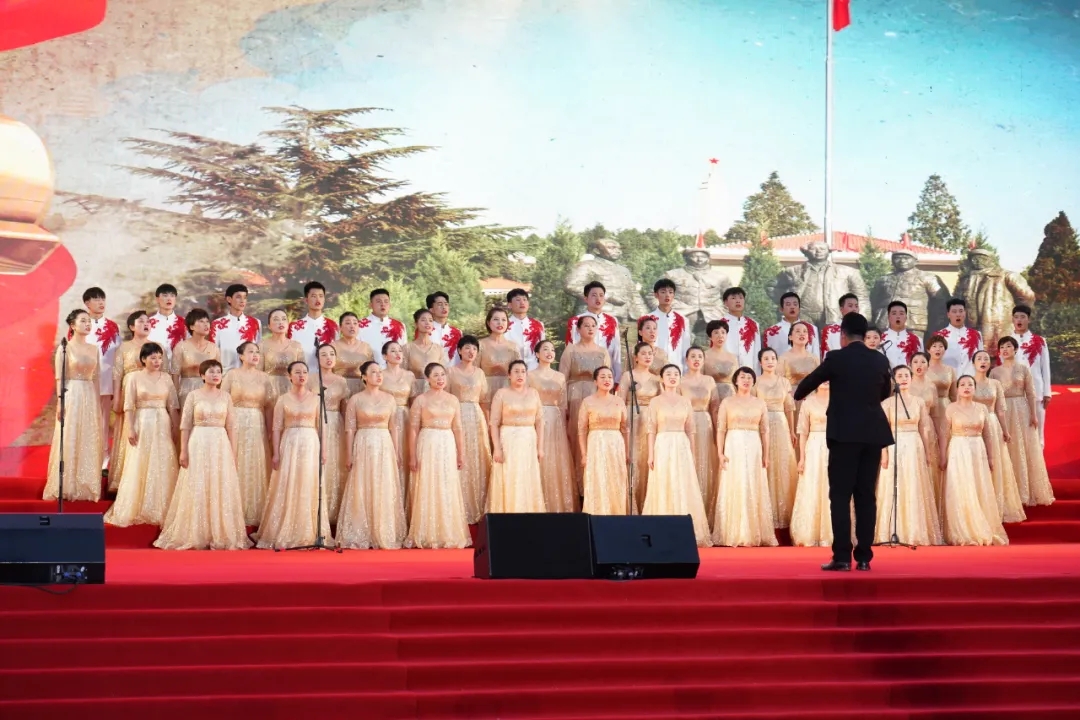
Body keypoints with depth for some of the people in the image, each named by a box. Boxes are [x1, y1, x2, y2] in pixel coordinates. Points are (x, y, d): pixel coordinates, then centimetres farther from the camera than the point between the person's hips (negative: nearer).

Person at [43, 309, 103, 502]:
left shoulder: (94, 349, 11)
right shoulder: (64, 348, -4)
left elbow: (97, 378, 13)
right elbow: (59, 378, -6)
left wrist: (98, 402, 10)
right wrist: (60, 402, -12)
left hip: (90, 398, 5)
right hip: (71, 396, -5)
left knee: (89, 443, 6)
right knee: (69, 441, -2)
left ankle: (86, 487, 12)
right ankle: (67, 487, 4)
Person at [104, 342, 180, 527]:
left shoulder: (167, 378, 7)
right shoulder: (134, 378, -1)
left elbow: (173, 407, 8)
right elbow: (129, 406, -4)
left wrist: (176, 429, 3)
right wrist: (131, 429, -12)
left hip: (162, 426, 3)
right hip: (142, 425, -3)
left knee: (162, 468, 2)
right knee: (140, 467, 1)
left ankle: (160, 511, 10)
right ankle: (137, 511, 8)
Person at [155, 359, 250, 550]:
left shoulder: (225, 397, 8)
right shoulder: (193, 395, 1)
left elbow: (231, 426, 8)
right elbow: (185, 425, 0)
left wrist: (233, 452, 3)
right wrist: (183, 450, -7)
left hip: (221, 445, 2)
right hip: (198, 445, -2)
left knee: (221, 491, 2)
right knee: (197, 491, 0)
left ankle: (221, 536, 8)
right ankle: (197, 536, 6)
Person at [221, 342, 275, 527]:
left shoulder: (264, 377, 6)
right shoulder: (232, 375, 0)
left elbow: (269, 407, 6)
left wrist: (270, 432, 0)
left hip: (257, 428, 2)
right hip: (235, 426, -2)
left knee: (255, 470, 4)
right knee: (235, 470, 0)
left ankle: (254, 515, 11)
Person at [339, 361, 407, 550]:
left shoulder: (389, 398, 7)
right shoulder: (355, 400, 0)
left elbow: (393, 428, 8)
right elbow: (350, 429, -1)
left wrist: (397, 454, 4)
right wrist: (349, 455, -6)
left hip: (385, 447, 2)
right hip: (363, 447, -2)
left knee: (385, 492, 2)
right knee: (361, 492, -1)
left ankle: (384, 536, 9)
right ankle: (360, 538, 4)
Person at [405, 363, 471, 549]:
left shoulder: (453, 400, 10)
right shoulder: (420, 400, 0)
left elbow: (457, 429, 12)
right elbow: (413, 429, -3)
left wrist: (460, 454, 8)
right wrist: (412, 456, -8)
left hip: (448, 446, 3)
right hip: (427, 446, -3)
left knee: (448, 491, 4)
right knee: (427, 491, -1)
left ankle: (448, 534, 11)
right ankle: (427, 536, 4)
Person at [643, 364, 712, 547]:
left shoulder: (685, 402, 11)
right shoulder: (656, 402, 3)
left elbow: (690, 431, 12)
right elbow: (652, 430, -1)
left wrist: (692, 454, 8)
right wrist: (651, 454, -8)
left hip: (682, 448, 3)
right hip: (663, 447, -3)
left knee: (684, 490, 0)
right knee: (664, 490, -4)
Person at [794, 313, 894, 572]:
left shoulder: (836, 358, -4)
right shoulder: (880, 360, 7)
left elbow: (809, 382, 12)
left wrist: (798, 395, 34)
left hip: (845, 433, -4)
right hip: (873, 433, 4)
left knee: (840, 495, -2)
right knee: (866, 495, 7)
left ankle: (842, 556, -8)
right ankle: (864, 557, 5)